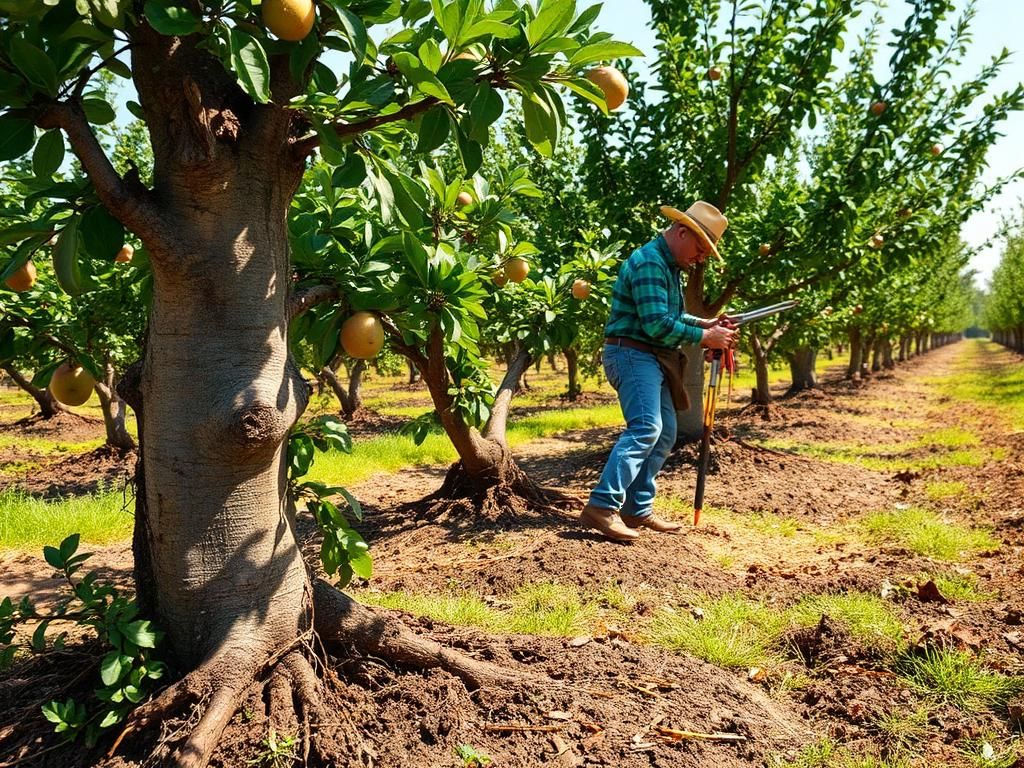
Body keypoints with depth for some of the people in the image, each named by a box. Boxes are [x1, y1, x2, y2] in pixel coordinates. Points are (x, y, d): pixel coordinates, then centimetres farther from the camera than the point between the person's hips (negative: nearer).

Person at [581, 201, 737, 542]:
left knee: (664, 434, 10)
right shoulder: (649, 262, -15)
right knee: (645, 428, -23)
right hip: (631, 354, -11)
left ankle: (638, 510, 12)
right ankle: (603, 506, -28)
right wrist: (704, 337, -16)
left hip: (650, 360, 11)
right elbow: (657, 324, -23)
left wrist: (706, 323, 11)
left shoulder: (670, 267, 18)